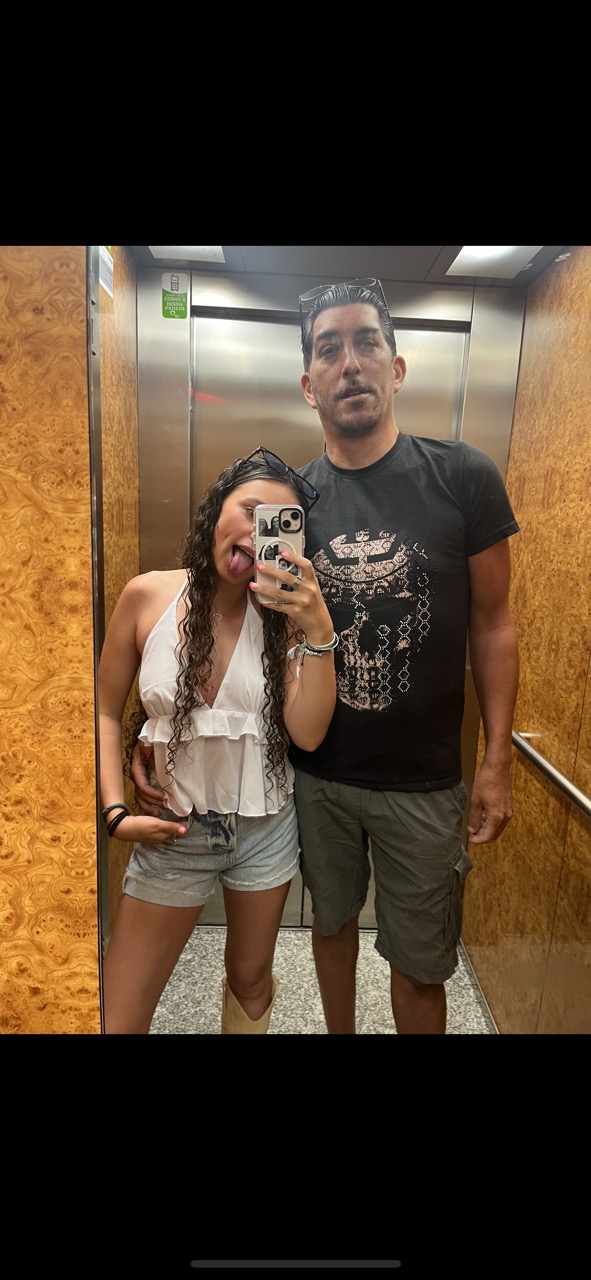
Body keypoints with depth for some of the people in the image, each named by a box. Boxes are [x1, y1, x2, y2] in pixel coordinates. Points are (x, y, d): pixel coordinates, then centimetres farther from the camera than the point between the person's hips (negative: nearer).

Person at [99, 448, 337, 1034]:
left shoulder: (281, 614, -8)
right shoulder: (148, 596, -11)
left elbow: (308, 734, -17)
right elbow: (106, 712, -2)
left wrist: (318, 630, -27)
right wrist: (116, 811, -10)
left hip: (265, 827, 1)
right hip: (172, 833, -1)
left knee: (250, 981, 24)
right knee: (117, 1019, 8)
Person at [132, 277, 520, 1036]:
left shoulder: (464, 480, -10)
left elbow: (492, 624, -4)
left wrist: (497, 760, -6)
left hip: (422, 782, -2)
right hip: (314, 772, 2)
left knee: (420, 962, 14)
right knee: (332, 919, 24)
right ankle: (338, 1035, 52)